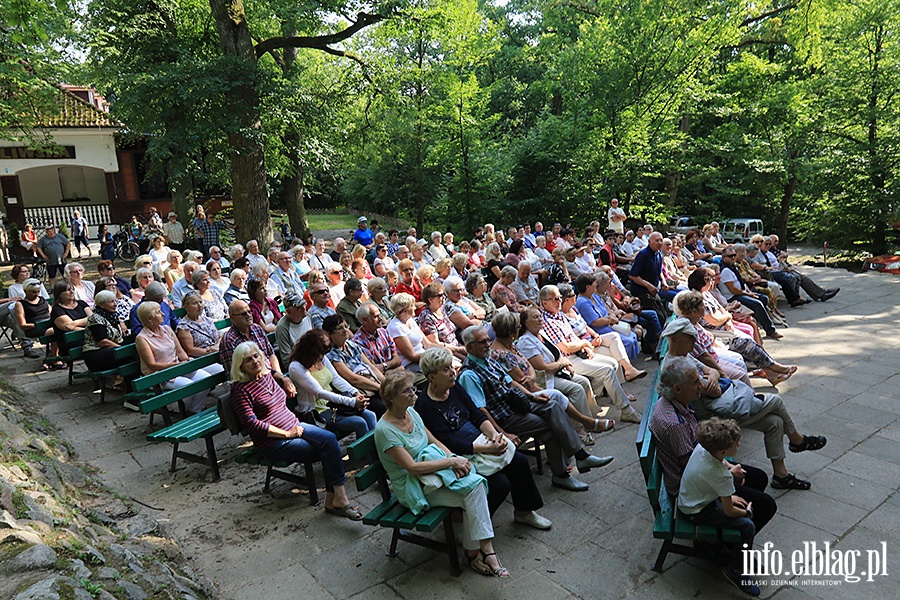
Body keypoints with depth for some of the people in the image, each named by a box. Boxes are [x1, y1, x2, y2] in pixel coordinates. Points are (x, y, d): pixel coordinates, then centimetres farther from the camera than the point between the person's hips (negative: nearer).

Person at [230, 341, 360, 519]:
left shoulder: (268, 374, 10)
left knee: (329, 438, -20)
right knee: (329, 449, -20)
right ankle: (338, 499, -11)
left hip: (294, 427, 7)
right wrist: (287, 433, -16)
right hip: (273, 443, -7)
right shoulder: (240, 390, -11)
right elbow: (252, 424, -18)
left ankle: (333, 500, -18)